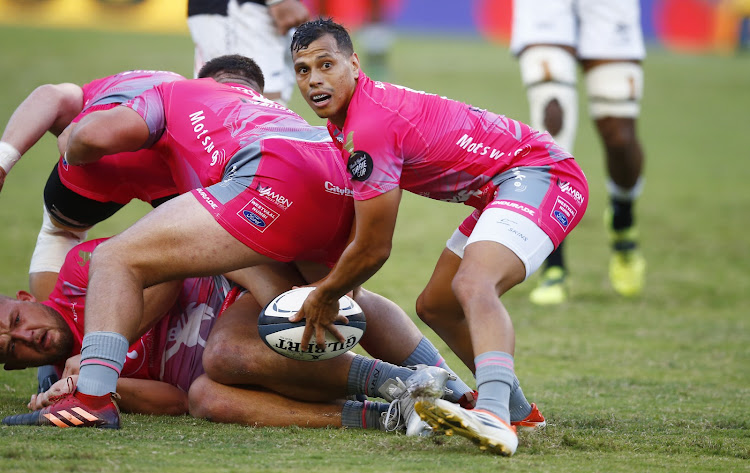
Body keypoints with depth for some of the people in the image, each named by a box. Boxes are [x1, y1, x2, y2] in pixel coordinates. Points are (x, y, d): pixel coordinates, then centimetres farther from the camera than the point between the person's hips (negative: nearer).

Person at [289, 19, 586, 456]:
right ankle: (518, 410, 29)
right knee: (435, 305, 18)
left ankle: (495, 418, -57)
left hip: (540, 174, -11)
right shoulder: (342, 122, 9)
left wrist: (325, 296, 1)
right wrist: (332, 286, 18)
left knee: (473, 285, -34)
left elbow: (374, 249, -15)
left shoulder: (369, 129, -22)